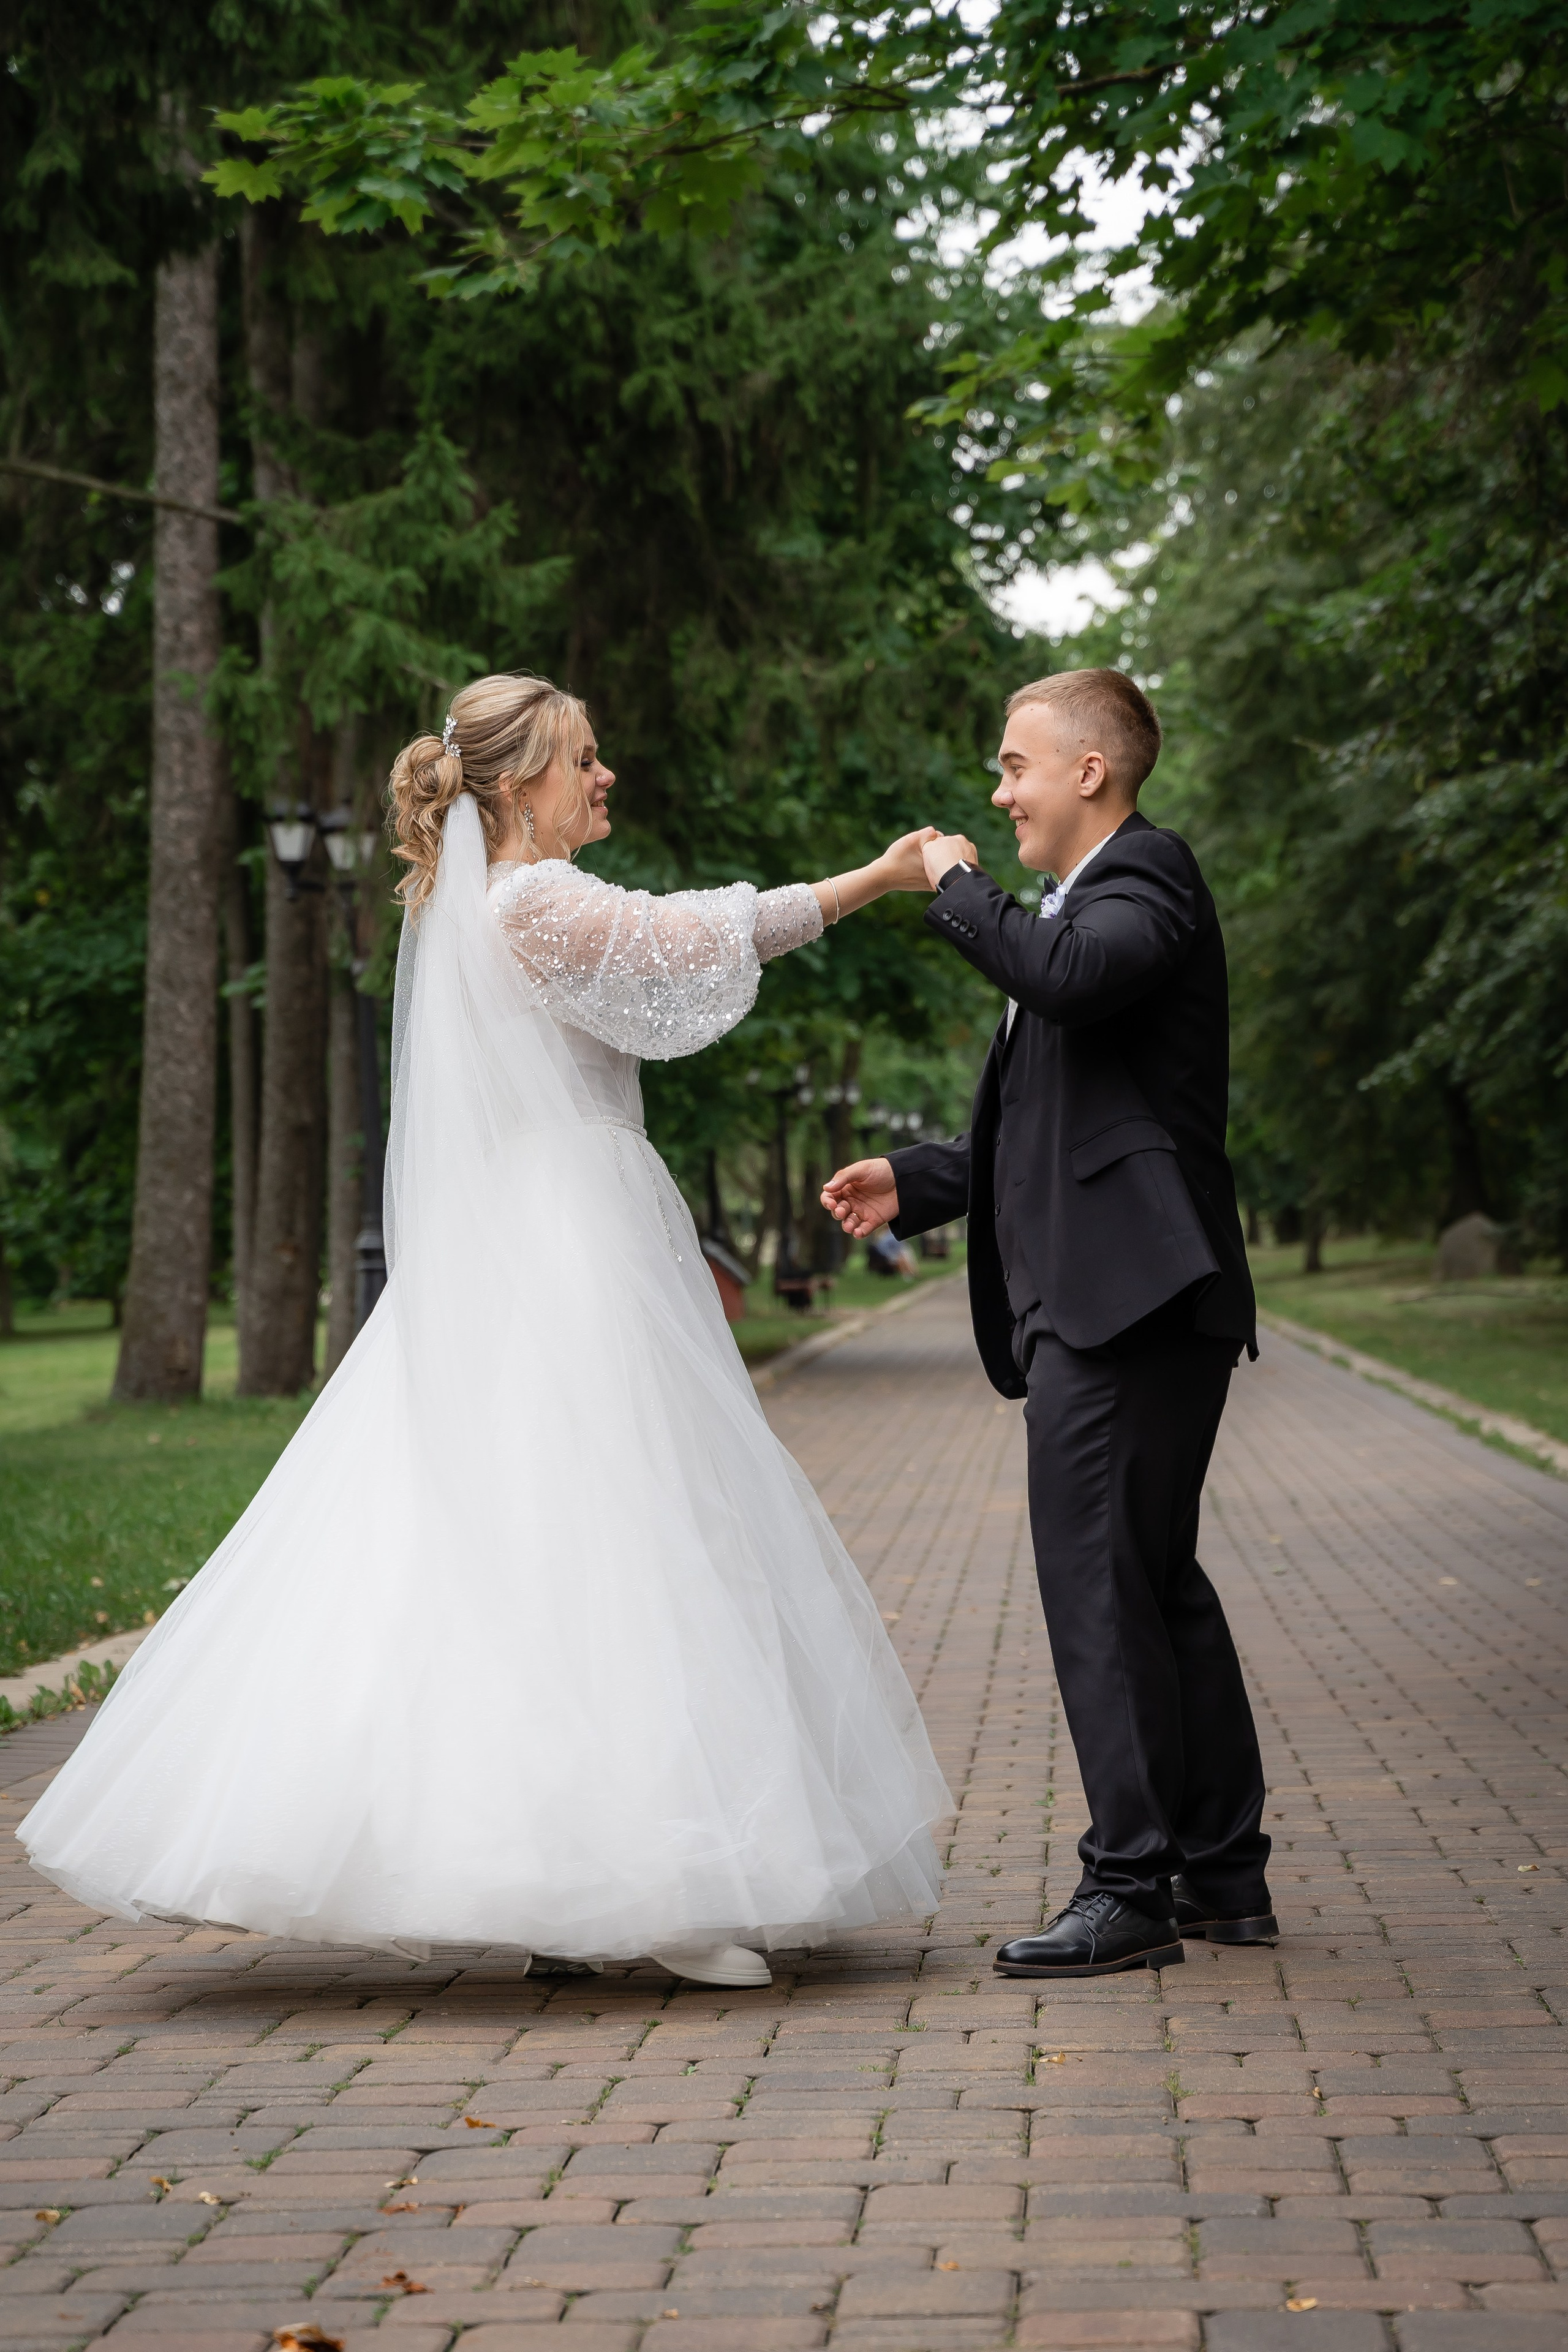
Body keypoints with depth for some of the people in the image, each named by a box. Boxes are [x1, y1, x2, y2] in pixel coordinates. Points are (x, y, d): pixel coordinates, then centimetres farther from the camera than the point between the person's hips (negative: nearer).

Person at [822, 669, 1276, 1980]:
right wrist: (915, 1183, 21)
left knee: (1099, 1586, -10)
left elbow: (1069, 975, -31)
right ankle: (1224, 1872, 21)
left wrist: (958, 890, -15)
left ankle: (1130, 1892, -6)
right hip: (1102, 1301, 11)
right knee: (1158, 1581, 13)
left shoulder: (1145, 876, -7)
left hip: (1127, 1301, -11)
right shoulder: (1094, 899, 24)